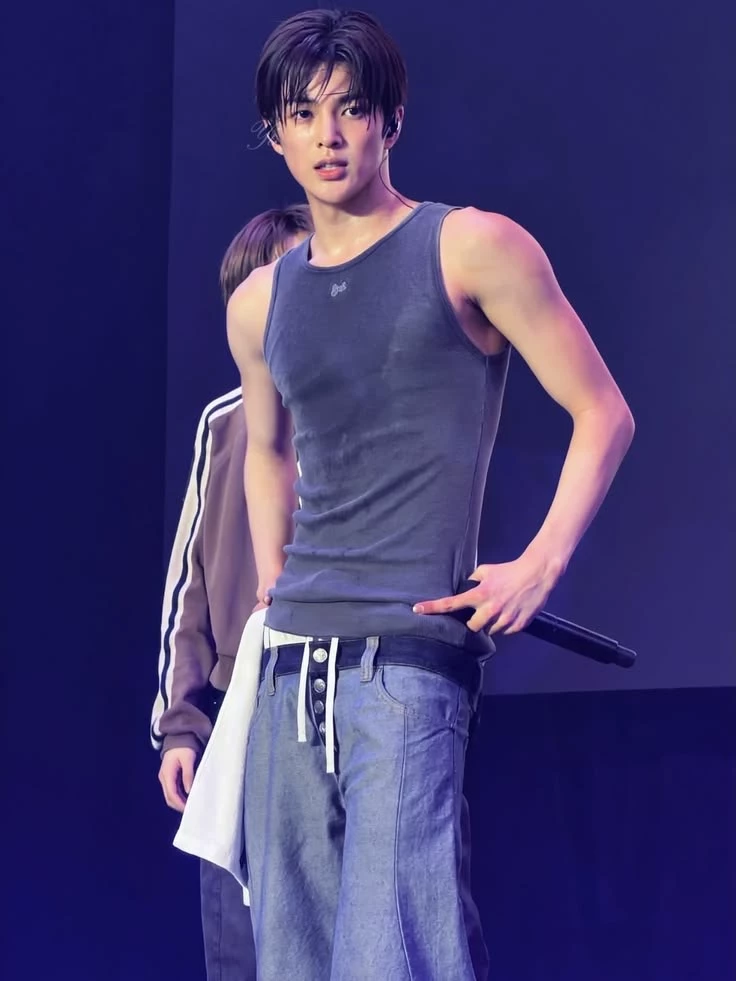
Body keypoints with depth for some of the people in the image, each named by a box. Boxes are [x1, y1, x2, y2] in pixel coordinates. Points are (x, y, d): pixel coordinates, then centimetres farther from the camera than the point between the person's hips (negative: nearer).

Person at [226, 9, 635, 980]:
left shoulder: (470, 249, -1)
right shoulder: (259, 304, 15)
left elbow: (602, 414, 0)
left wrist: (542, 564, -10)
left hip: (409, 653, -6)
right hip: (292, 659, 6)